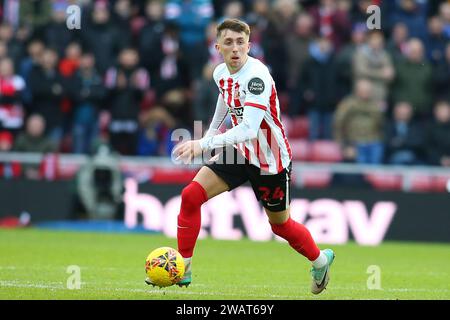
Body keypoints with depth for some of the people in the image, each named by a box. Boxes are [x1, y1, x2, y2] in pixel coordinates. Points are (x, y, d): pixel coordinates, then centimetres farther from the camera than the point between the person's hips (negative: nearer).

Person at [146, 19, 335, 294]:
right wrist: (211, 132, 30)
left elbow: (248, 129, -40)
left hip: (270, 160, -6)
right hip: (240, 152, 6)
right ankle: (183, 269, -1)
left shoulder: (257, 76, -30)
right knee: (191, 195, -11)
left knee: (280, 225, 11)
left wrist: (204, 144, -48)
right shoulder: (221, 73, -5)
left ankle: (321, 260, 41)